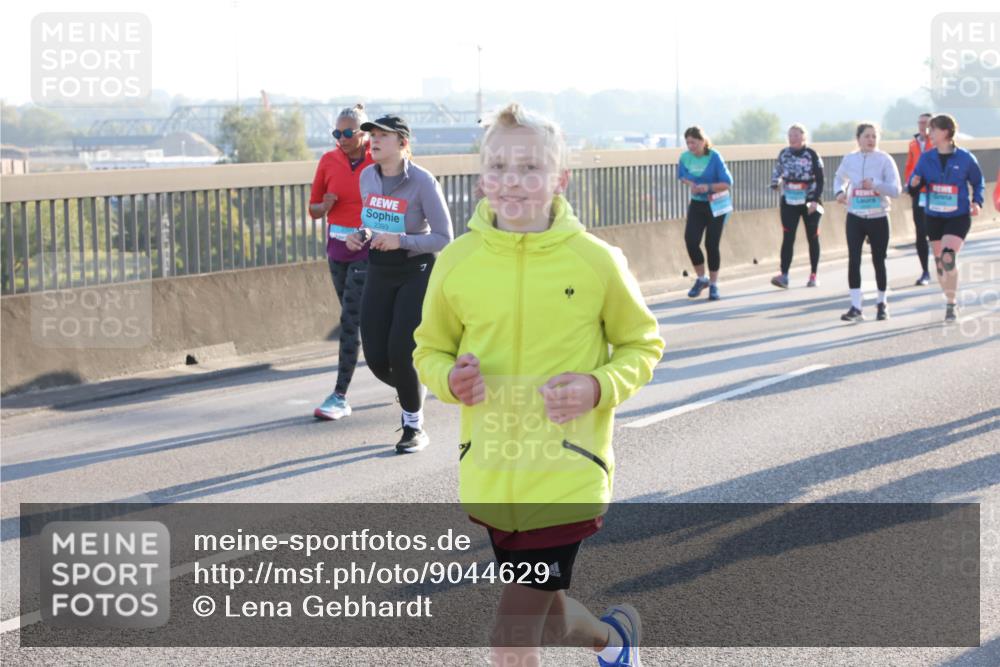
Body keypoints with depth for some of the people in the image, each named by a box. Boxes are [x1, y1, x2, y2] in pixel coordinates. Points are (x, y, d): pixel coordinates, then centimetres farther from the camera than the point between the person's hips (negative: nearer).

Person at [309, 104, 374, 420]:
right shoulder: (329, 161, 3)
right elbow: (313, 208, 10)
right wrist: (326, 206, -13)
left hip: (367, 251, -6)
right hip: (337, 249, 6)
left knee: (350, 320, -10)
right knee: (356, 320, 14)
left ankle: (340, 397, -8)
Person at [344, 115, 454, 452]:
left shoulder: (422, 181, -16)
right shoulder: (367, 176, 2)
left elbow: (444, 238, -15)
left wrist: (400, 241, -27)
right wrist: (362, 235, -4)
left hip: (417, 272, -5)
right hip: (379, 273, 6)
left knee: (401, 351, -13)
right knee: (376, 357, -1)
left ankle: (414, 428, 8)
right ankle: (413, 391, 32)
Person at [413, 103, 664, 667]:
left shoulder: (595, 261, -9)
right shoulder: (457, 263, -4)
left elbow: (642, 344, 4)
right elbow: (430, 349, 11)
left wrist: (599, 387, -15)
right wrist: (451, 378, -12)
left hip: (566, 477, -3)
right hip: (491, 478, 3)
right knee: (547, 618, 20)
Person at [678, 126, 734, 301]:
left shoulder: (714, 157, -17)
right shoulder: (685, 157, -5)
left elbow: (727, 183, -16)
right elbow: (682, 176, 12)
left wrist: (708, 187, -30)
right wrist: (690, 183, -10)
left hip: (716, 205, -3)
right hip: (697, 204, 3)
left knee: (712, 244, -2)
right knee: (690, 240, -12)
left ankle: (713, 284, 14)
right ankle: (701, 279, 9)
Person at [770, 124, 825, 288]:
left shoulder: (811, 155, -8)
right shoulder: (784, 154, 2)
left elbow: (820, 180, -8)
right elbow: (777, 170, 15)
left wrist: (815, 200, -16)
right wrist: (775, 183, -6)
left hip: (810, 202, -2)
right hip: (789, 201, 2)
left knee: (813, 238, 8)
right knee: (788, 238, -8)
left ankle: (813, 275, 18)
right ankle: (784, 275, -13)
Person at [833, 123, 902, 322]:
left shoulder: (884, 160, -7)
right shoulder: (849, 159, 1)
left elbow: (896, 189, -12)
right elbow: (839, 178, 21)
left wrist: (875, 185, -27)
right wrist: (840, 191, 0)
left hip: (878, 218, -1)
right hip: (855, 217, 1)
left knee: (878, 261, 7)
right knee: (853, 260, -10)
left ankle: (881, 303, 26)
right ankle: (856, 307, -7)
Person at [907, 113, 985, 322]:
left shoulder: (965, 158, -7)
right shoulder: (926, 158, 1)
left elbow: (978, 182, 6)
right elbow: (914, 186, 3)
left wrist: (977, 202, -10)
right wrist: (914, 184, -20)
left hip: (959, 217, -4)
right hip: (934, 217, 4)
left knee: (949, 257, -20)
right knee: (939, 261, 11)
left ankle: (951, 304, -9)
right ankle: (950, 300, 30)